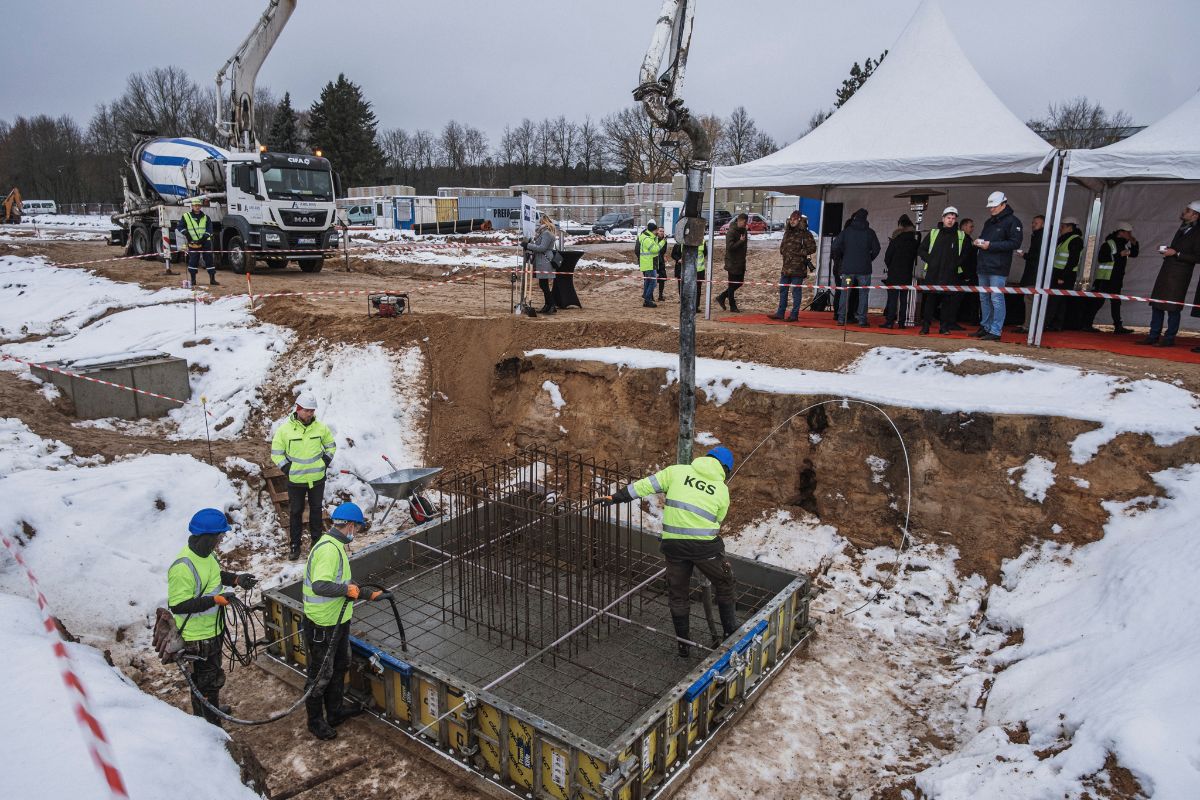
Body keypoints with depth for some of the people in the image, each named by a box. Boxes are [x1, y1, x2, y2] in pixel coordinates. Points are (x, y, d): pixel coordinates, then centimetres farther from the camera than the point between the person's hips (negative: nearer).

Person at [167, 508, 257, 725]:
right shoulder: (183, 567, -31)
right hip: (196, 637, -10)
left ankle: (211, 710, 49)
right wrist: (215, 600, -32)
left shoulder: (205, 553, -2)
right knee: (207, 681, 5)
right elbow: (178, 605, -28)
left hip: (213, 628, 10)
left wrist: (236, 579, 1)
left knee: (212, 673, 28)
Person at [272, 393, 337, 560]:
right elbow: (276, 452, -1)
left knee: (316, 509, 15)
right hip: (295, 480, -2)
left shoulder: (321, 427, -5)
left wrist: (325, 462, 2)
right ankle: (295, 545, 19)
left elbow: (330, 445, 11)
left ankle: (316, 539, 30)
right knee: (295, 512, 8)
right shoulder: (285, 429, -11)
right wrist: (287, 468, -7)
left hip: (317, 478, 2)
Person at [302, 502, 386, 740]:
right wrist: (347, 589, -30)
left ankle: (335, 711, 40)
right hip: (323, 625, -10)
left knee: (339, 667, 24)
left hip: (338, 620, 10)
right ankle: (315, 721, 25)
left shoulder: (336, 546, 9)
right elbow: (320, 586, -37)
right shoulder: (328, 549, -25)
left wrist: (368, 594, 26)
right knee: (321, 674, 7)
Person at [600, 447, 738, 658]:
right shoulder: (722, 490, 7)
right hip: (706, 546, -1)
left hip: (674, 544, 1)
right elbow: (717, 521, 15)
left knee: (678, 594, 17)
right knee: (724, 584, 24)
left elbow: (645, 485, 3)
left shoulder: (677, 471, 5)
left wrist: (617, 497, 8)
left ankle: (683, 645, 27)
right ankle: (731, 633, 30)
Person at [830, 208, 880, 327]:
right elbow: (876, 249, 0)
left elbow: (835, 247, -4)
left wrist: (840, 257, 12)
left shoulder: (846, 231, 2)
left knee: (844, 293, 6)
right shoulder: (870, 232, 1)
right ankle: (862, 320, 1)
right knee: (863, 294, 4)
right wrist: (868, 259, 15)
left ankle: (841, 319, 4)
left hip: (847, 268, 1)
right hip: (864, 269, -1)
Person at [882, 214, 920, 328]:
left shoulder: (896, 238, -7)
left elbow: (888, 256, -5)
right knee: (904, 298, 8)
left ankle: (890, 321, -8)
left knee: (892, 297, -3)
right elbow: (916, 254, 9)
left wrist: (889, 267, 9)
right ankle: (902, 322, 6)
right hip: (907, 273, 4)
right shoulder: (915, 238, 4)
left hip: (894, 272, -4)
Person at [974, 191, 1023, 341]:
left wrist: (991, 245, -17)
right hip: (983, 267, 8)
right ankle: (985, 327, 23)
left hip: (998, 268, -8)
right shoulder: (989, 222, 20)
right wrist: (979, 242, 6)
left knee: (996, 299, -8)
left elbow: (1015, 243, -14)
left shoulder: (1012, 221, -6)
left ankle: (995, 331, -7)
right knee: (984, 299, 13)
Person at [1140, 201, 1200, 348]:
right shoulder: (1183, 228, 14)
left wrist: (1176, 253, -17)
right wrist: (1167, 249, 10)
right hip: (1166, 270, 8)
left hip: (1179, 275, -8)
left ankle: (1169, 338, 3)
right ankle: (1154, 336, 14)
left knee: (1172, 308, -4)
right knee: (1156, 304, 8)